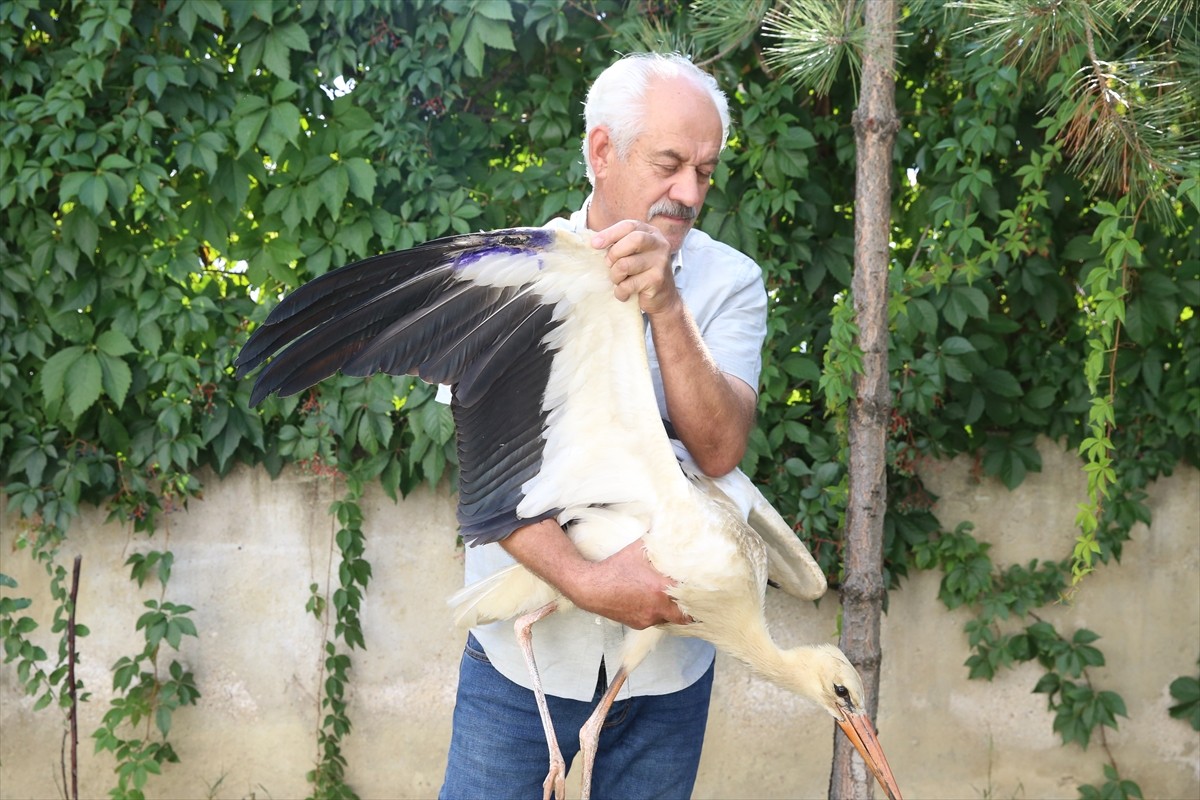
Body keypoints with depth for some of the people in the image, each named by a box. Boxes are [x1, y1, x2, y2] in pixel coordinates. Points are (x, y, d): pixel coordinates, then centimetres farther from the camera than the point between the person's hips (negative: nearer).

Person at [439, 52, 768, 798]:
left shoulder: (728, 281, -3)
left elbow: (720, 448, -17)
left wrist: (665, 306, -29)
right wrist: (586, 579, -25)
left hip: (666, 665, 1)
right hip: (521, 651, 0)